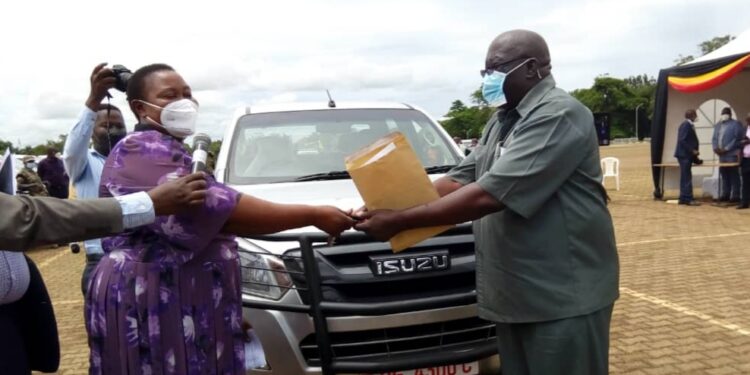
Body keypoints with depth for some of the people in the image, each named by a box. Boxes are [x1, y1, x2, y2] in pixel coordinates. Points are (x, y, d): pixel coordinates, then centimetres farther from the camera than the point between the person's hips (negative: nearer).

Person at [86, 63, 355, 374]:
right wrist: (314, 216, -24)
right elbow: (214, 209, -25)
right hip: (152, 302, -10)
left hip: (183, 301, 10)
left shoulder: (167, 152, 19)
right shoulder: (142, 151, -14)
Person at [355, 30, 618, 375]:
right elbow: (459, 180, 11)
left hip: (563, 295, -8)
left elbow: (489, 195, -25)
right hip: (514, 294, 9)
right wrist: (389, 206, -3)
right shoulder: (502, 122, 14)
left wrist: (400, 221, -22)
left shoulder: (558, 114, -17)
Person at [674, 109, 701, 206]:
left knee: (685, 178, 11)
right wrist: (692, 151, -20)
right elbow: (682, 140, -21)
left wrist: (693, 152, 13)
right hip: (685, 155, -10)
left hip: (686, 155, 10)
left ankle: (683, 199, 16)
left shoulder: (688, 125, 16)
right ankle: (688, 199, -7)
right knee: (687, 178, -8)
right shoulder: (686, 125, -14)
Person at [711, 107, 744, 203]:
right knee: (723, 175, 9)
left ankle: (735, 196, -1)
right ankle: (725, 195, 15)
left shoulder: (736, 124, -2)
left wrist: (726, 149, -16)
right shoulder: (718, 125, 18)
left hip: (732, 154, -6)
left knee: (733, 175, -4)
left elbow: (737, 139, -11)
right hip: (721, 154, 6)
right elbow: (714, 138, 17)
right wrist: (715, 148, -2)